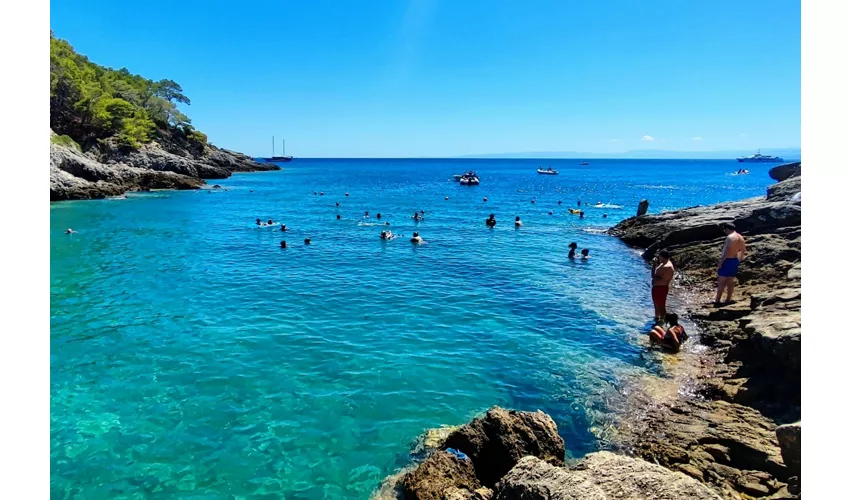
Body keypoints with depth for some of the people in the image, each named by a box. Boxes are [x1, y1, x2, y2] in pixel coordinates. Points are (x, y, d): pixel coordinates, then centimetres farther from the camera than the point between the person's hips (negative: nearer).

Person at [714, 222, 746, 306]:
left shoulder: (730, 237, -16)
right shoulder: (740, 237, 12)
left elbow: (727, 251, -23)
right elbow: (743, 250, 18)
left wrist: (720, 262, -20)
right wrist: (738, 260, 23)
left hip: (727, 260, -9)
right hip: (735, 260, 9)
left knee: (721, 281, -4)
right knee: (730, 281, 12)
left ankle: (717, 300, -3)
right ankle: (728, 300, 16)